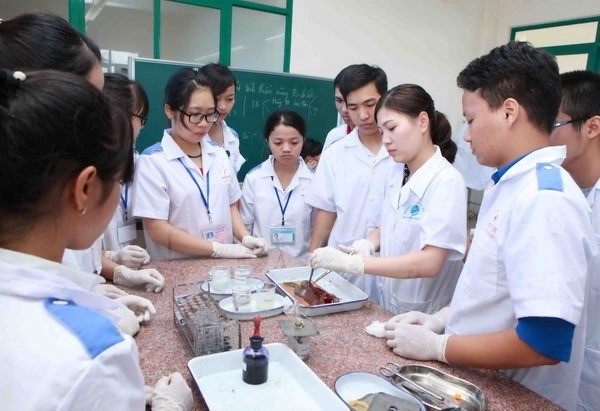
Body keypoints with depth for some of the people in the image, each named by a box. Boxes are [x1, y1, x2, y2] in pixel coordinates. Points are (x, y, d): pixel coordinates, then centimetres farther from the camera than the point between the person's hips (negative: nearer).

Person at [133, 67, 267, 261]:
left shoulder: (219, 154, 7)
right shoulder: (152, 161, -9)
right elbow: (157, 230, -12)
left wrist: (245, 238, -3)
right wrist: (219, 249, -14)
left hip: (223, 264, 4)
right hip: (176, 269, -4)